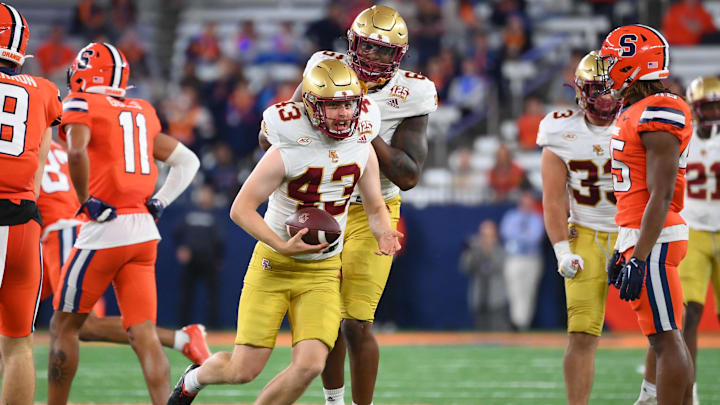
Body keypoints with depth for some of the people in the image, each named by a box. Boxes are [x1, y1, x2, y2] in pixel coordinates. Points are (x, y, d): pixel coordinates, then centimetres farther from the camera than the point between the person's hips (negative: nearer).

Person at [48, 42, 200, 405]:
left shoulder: (81, 105, -3)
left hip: (105, 229, -6)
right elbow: (188, 161, 21)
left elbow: (76, 151, -23)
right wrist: (159, 202, 14)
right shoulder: (142, 113, 17)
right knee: (143, 334, 0)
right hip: (145, 231, 6)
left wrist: (86, 201, -12)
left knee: (64, 327, 9)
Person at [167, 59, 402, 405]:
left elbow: (376, 209, 12)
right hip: (273, 268, -4)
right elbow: (241, 209, -14)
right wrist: (283, 246, -26)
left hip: (322, 273, 4)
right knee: (244, 370, -4)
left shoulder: (362, 150, -1)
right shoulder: (287, 152, -17)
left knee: (310, 364, -16)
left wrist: (384, 234, -11)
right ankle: (196, 377, 33)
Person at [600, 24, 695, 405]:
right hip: (639, 236, 10)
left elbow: (661, 195, -20)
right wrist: (623, 250, 24)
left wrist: (638, 258, -23)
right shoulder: (634, 115, 15)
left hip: (653, 241, -10)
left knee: (665, 338, -8)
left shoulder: (657, 116, -16)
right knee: (667, 338, 11)